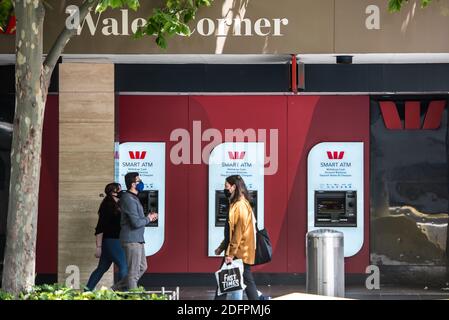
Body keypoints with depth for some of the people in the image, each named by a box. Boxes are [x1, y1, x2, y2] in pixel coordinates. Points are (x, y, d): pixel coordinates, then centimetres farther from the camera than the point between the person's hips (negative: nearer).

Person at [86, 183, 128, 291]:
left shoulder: (117, 206, 14)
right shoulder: (107, 207, -13)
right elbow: (99, 229, -15)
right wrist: (99, 247, -18)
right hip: (111, 241, -9)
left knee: (102, 268, 13)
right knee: (124, 266, -11)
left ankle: (87, 291, 18)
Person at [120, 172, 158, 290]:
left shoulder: (133, 198, 16)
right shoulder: (129, 199, -18)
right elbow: (136, 223, -23)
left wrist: (147, 217, 10)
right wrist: (148, 219, -7)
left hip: (138, 239, 10)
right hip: (132, 240, -10)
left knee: (142, 267, 17)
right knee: (134, 271, -4)